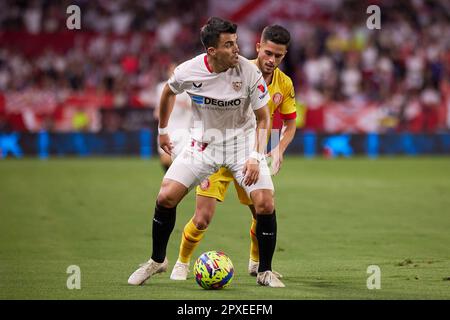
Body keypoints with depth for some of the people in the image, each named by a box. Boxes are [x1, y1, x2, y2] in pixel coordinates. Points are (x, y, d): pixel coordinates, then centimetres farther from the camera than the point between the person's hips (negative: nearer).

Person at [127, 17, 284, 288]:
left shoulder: (249, 72, -21)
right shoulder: (188, 71, -16)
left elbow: (263, 118, -9)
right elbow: (169, 92, 9)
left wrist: (256, 157, -20)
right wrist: (162, 130, 18)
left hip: (242, 139, -1)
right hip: (204, 141, 1)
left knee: (265, 204, -17)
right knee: (166, 197, -9)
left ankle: (265, 272, 3)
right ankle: (157, 261, 15)